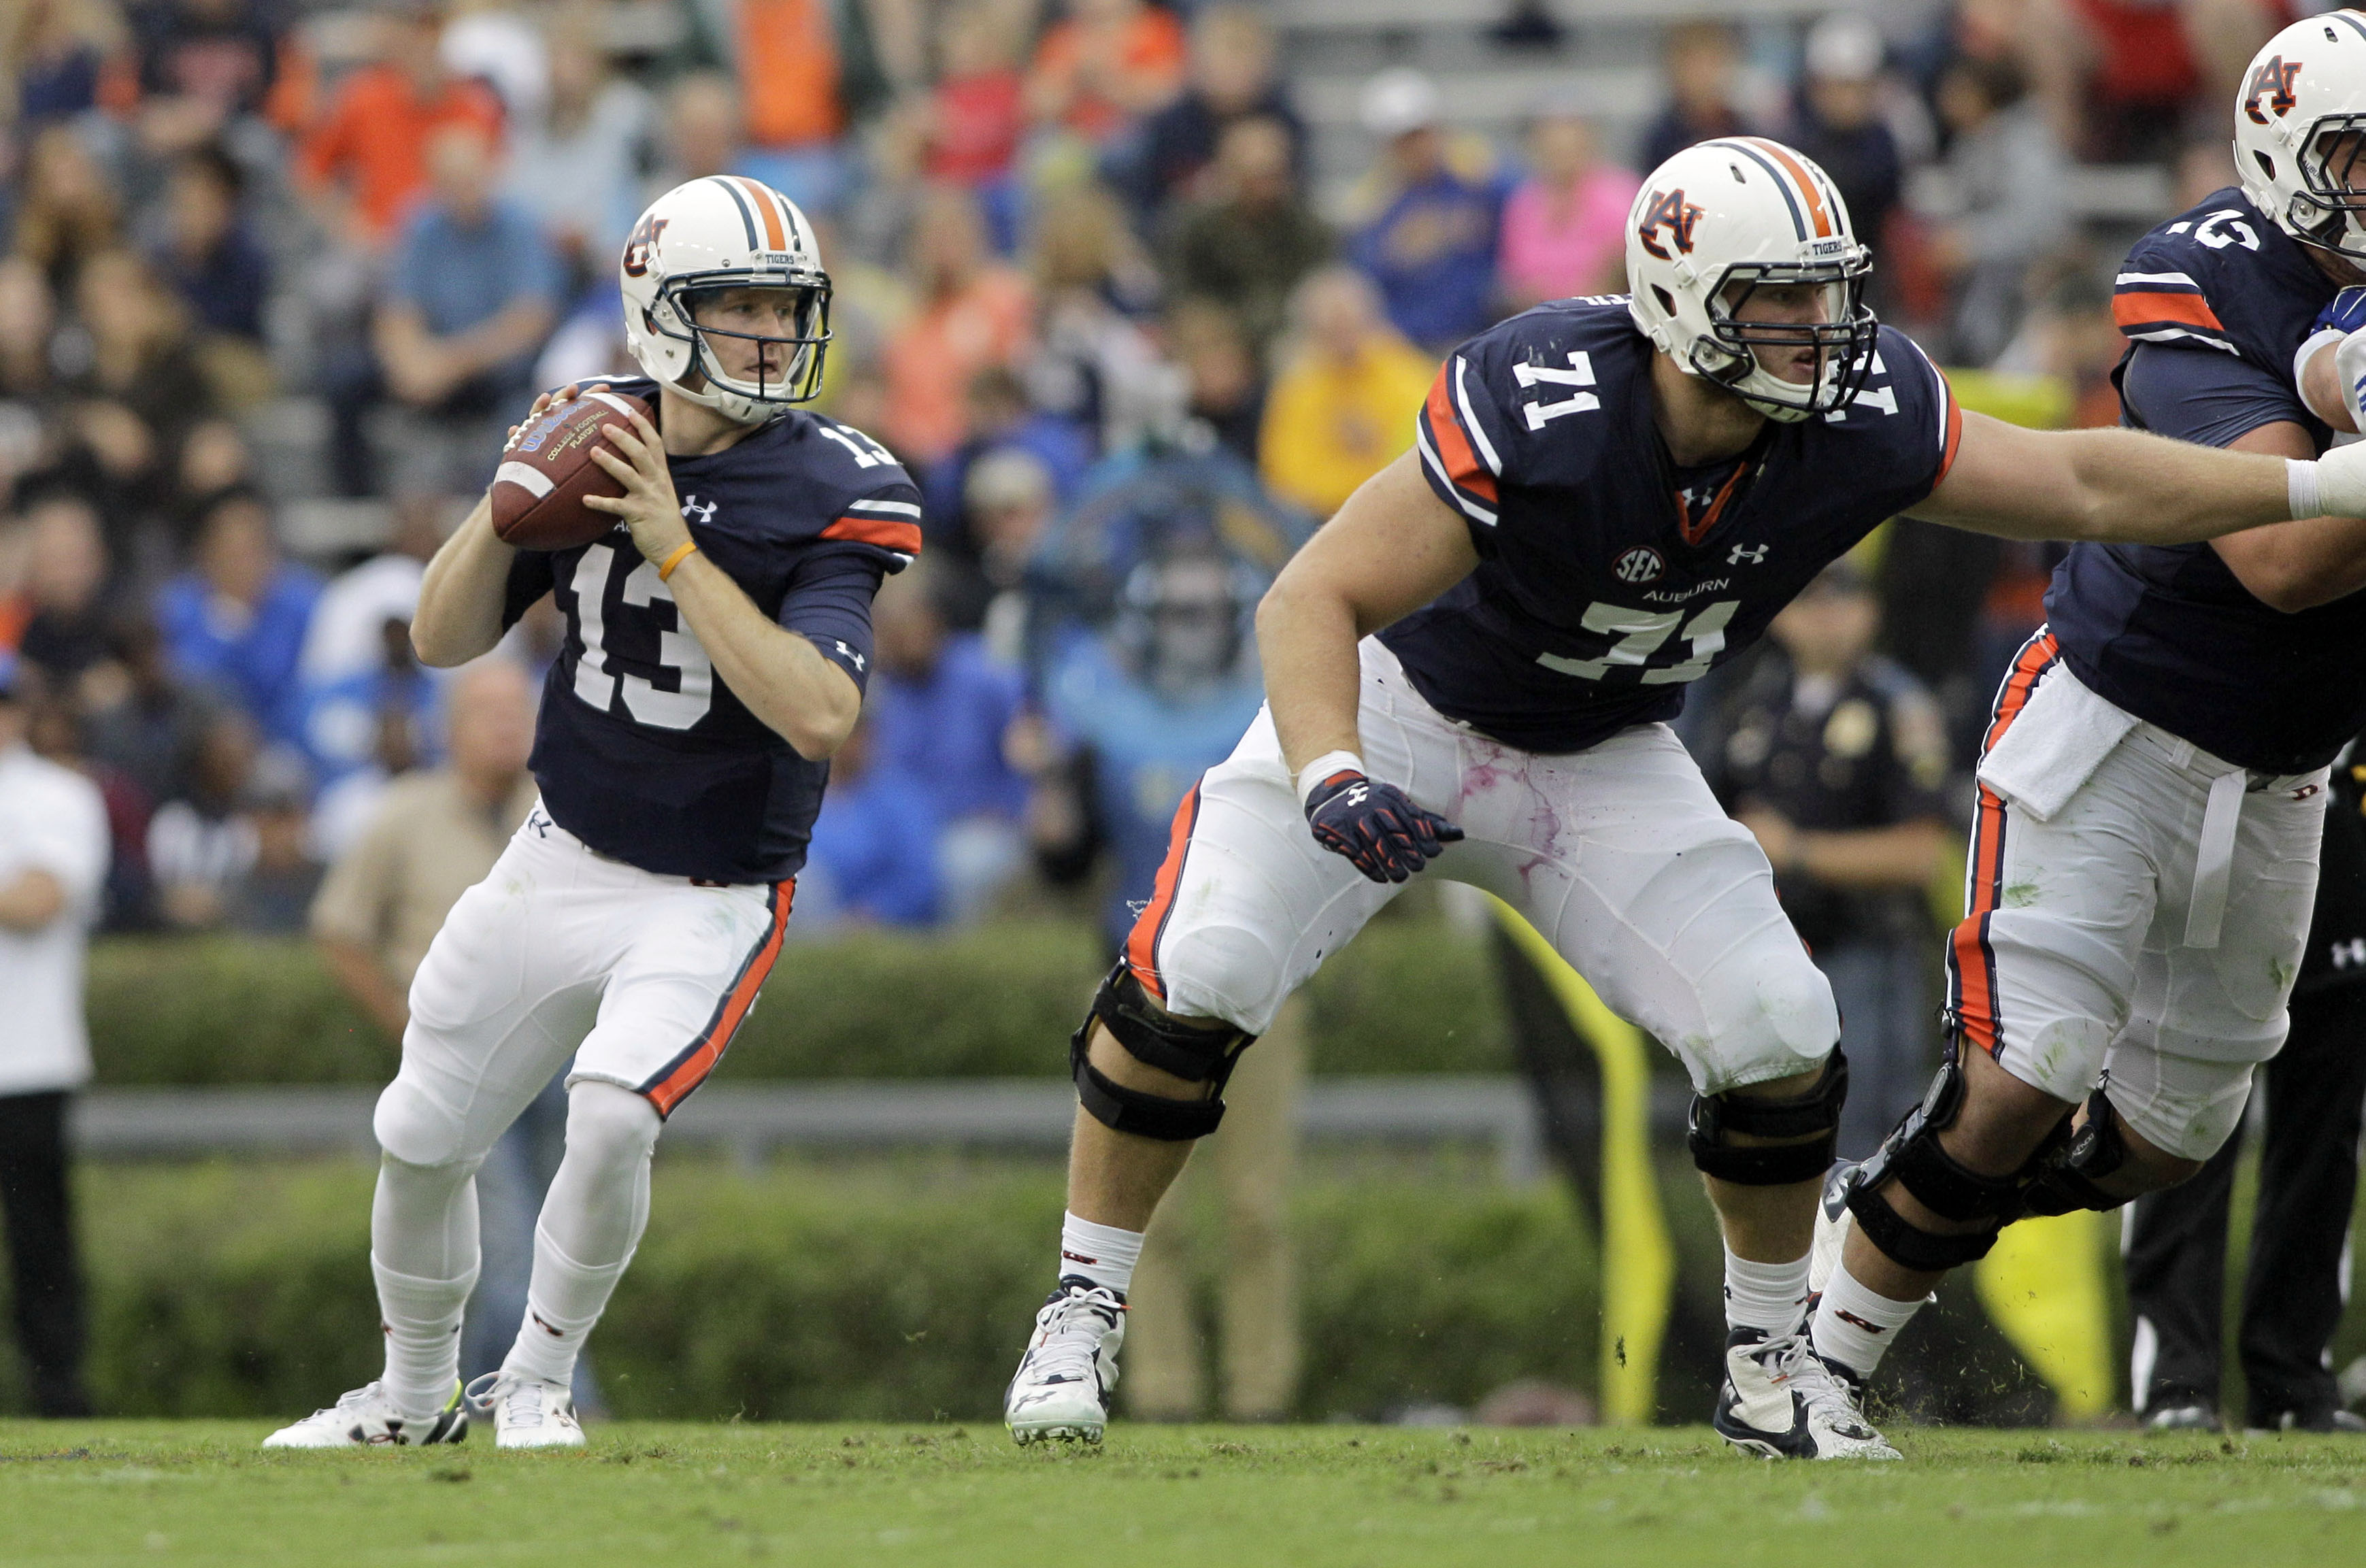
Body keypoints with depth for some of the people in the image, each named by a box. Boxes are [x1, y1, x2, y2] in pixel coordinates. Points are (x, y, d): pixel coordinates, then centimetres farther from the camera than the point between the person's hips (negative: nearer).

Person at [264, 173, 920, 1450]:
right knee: (421, 1143, 11)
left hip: (711, 898, -5)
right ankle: (415, 1393, 36)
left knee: (612, 1115, -27)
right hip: (560, 861, 5)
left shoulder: (828, 491, -17)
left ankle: (536, 1381, -3)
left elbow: (817, 716, -30)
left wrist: (674, 546, -31)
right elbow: (442, 638, 0)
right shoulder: (593, 439, -3)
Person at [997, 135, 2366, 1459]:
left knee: (1779, 1043, -10)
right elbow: (1314, 603, -35)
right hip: (1405, 709, -4)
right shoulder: (1541, 409, -37)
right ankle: (1084, 1314, 1)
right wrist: (1329, 782, -52)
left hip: (1606, 762, 4)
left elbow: (2085, 484, -7)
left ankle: (1773, 1365, 13)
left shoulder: (1861, 421, -22)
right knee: (1196, 981, -18)